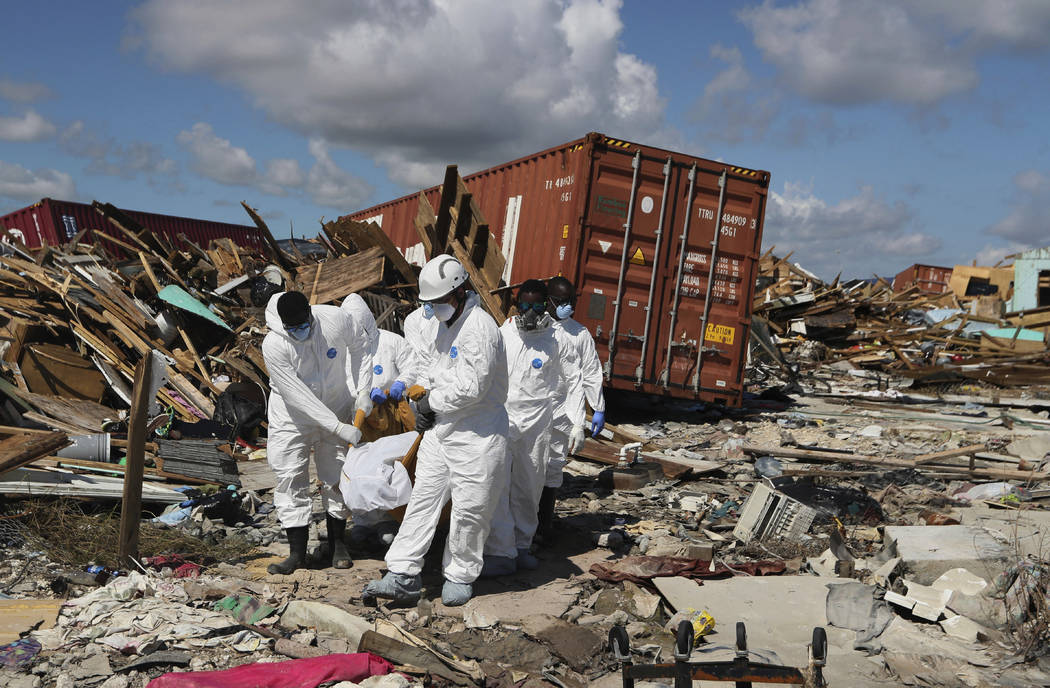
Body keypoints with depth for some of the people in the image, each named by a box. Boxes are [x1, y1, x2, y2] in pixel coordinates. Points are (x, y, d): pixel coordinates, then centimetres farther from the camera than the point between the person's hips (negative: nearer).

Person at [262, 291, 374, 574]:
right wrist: (338, 427, -28)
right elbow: (298, 396, -27)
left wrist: (363, 390, -6)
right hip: (292, 418, -2)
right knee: (291, 482, -2)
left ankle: (337, 544, 24)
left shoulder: (335, 319, -21)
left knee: (336, 478, 9)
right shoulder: (274, 346, -27)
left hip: (336, 410, 2)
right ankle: (297, 553, 8)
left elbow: (361, 346, 1)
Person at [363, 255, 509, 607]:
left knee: (470, 508, 3)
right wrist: (423, 397, 5)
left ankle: (460, 577, 21)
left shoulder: (480, 328, -21)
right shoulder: (437, 322, 8)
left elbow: (471, 388, -24)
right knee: (423, 497, 6)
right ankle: (402, 576, 10)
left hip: (477, 435, -8)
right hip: (440, 427, 8)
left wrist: (432, 403, -10)